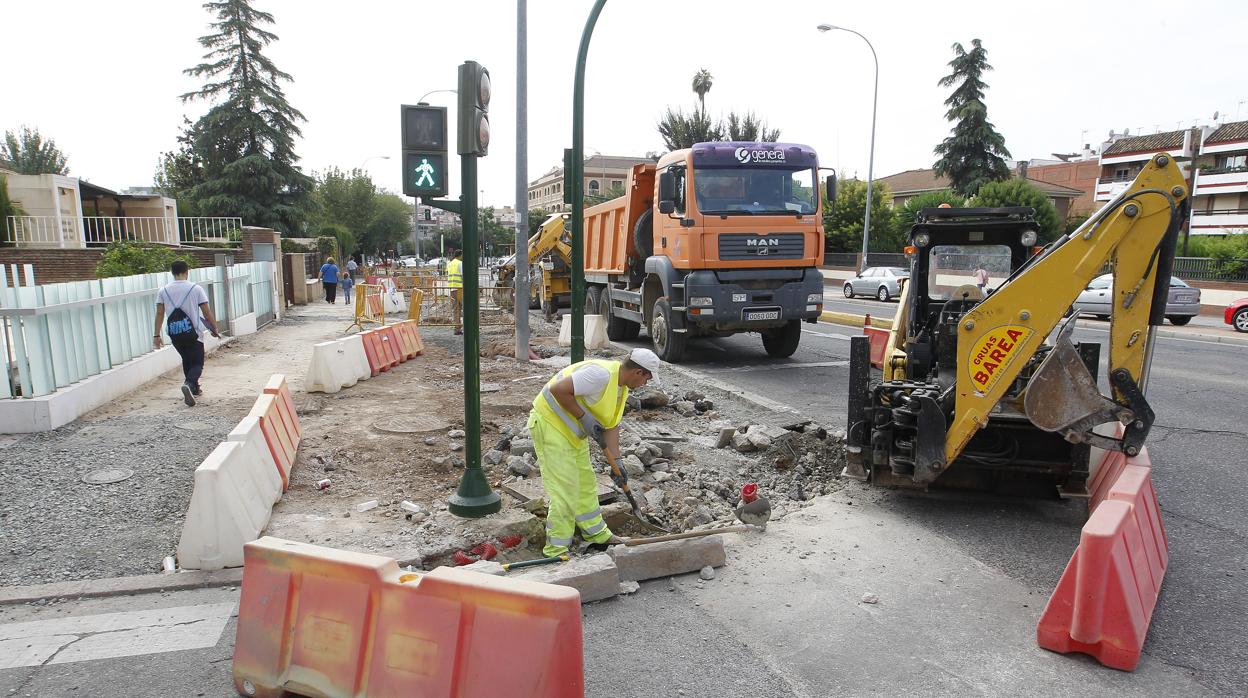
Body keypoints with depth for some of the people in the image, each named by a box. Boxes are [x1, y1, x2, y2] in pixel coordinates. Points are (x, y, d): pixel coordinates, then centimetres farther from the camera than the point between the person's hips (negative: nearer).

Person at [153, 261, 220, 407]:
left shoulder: (163, 291, 2)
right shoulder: (196, 289, -6)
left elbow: (159, 314, 1)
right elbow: (207, 312, -5)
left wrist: (156, 335, 6)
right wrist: (214, 330, 5)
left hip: (174, 333, 4)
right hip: (192, 333, -4)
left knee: (187, 360, 23)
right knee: (197, 363, 2)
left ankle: (194, 389, 29)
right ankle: (189, 384, -27)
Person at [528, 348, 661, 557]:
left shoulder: (621, 387, 6)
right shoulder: (601, 374, -27)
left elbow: (611, 425, 10)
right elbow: (558, 389, -30)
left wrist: (616, 461, 3)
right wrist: (584, 417, -24)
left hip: (573, 431, 10)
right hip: (550, 423, -10)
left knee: (586, 483, 18)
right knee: (564, 489, -8)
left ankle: (598, 535, 32)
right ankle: (556, 550, 3)